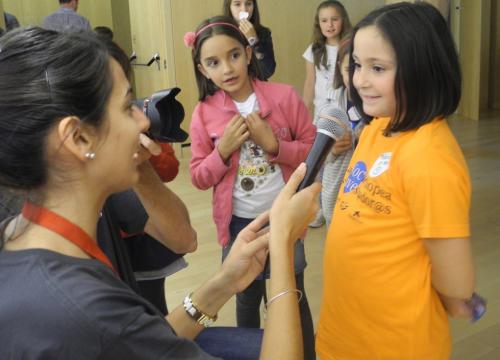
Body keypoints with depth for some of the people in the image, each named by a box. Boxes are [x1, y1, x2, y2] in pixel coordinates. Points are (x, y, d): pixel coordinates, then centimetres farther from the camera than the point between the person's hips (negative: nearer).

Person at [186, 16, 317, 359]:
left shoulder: (285, 96, -12)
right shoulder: (204, 113, -8)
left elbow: (313, 151, -8)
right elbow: (199, 177, -4)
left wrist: (273, 143, -22)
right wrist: (223, 149, -20)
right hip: (238, 223, 2)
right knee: (247, 296, 22)